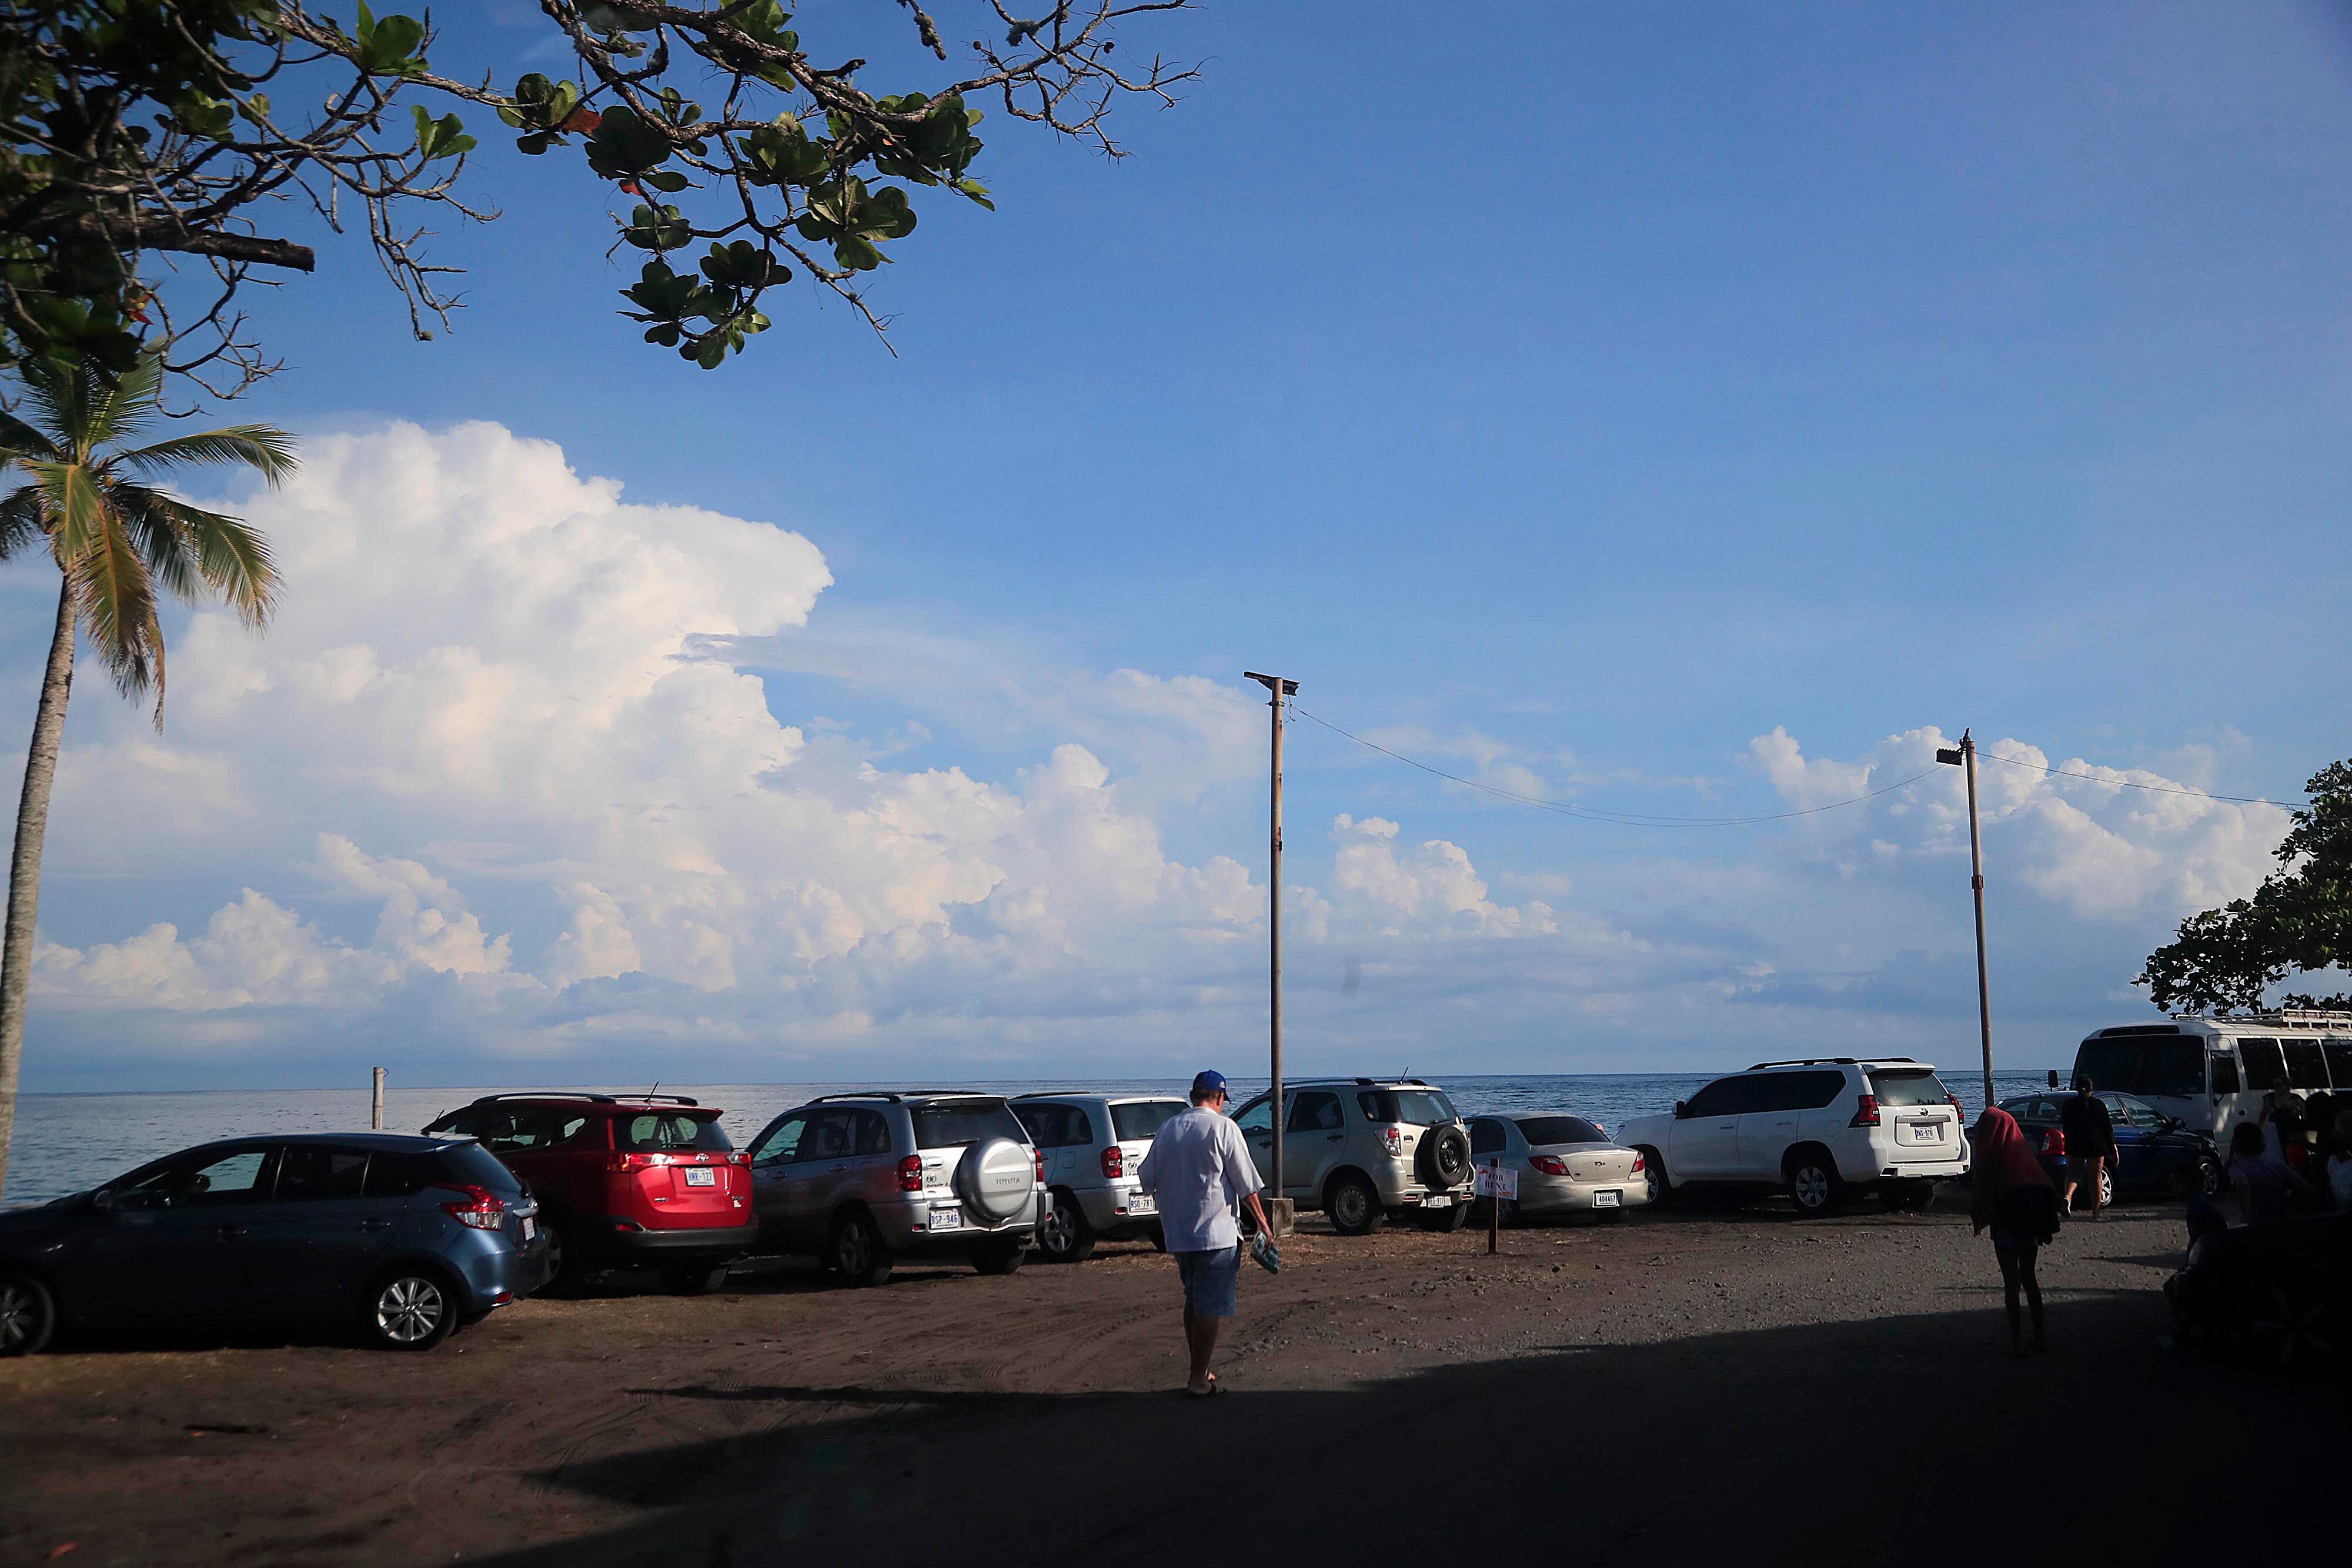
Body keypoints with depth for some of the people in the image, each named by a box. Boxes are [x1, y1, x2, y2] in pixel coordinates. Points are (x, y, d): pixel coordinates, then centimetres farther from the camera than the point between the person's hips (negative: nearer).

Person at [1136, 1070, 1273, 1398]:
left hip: (1177, 1234, 6)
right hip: (1216, 1233, -6)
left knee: (1194, 1302, 17)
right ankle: (1199, 1379, -1)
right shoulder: (1223, 1127, -9)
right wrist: (1262, 1221, 1)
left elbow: (1146, 1178, 14)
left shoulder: (1168, 1129, 8)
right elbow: (1246, 1183, -8)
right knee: (1212, 1307, -1)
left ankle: (1199, 1372, 23)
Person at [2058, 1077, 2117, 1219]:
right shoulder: (2099, 1104, 0)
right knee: (2095, 1177, 7)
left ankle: (2068, 1196, -24)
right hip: (2096, 1146, -1)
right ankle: (2095, 1212, 7)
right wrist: (2114, 1148, 6)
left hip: (2074, 1146, 1)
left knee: (2074, 1174, 6)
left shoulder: (2068, 1105, 4)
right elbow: (2108, 1128, 1)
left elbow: (2065, 1128, 9)